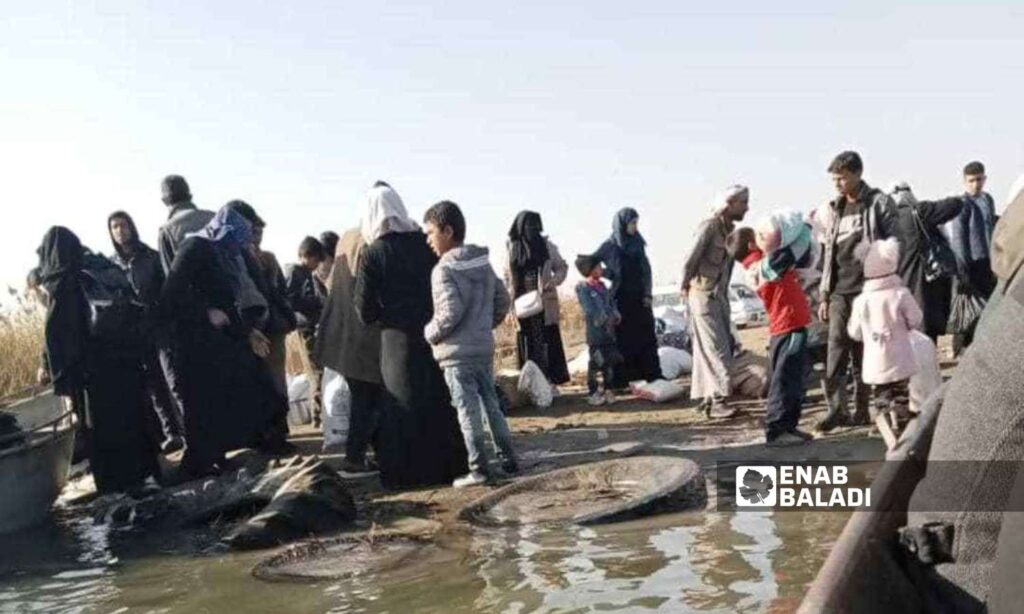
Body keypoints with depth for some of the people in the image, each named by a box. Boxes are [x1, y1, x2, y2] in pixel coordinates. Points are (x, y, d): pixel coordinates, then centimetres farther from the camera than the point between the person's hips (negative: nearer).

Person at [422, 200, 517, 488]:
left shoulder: (444, 270, -14)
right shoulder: (484, 262, 8)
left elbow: (451, 311, -22)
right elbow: (503, 300, 12)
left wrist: (430, 334, -8)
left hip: (457, 352, -7)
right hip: (485, 347, 7)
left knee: (468, 409, -1)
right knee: (491, 403, 15)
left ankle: (480, 468, 2)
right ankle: (507, 458, 21)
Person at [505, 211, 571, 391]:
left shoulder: (547, 246, 2)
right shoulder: (513, 248, 4)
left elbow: (562, 267, 9)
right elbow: (508, 278, 7)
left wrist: (554, 281, -11)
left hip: (545, 302, 0)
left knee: (549, 342, -1)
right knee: (528, 344, 3)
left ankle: (551, 381, 4)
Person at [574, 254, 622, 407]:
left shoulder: (602, 286, 12)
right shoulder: (582, 288, -10)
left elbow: (612, 303, 15)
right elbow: (589, 311, -16)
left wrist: (615, 315, -2)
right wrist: (603, 319, -16)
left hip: (609, 331, 7)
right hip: (595, 333, -7)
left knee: (610, 362, 11)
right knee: (596, 363, -3)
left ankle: (607, 390, 23)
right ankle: (593, 392, 6)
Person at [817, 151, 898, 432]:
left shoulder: (880, 203, 0)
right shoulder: (835, 209, 17)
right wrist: (824, 295, 14)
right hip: (840, 292, 5)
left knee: (865, 352, 0)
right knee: (836, 350, -4)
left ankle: (861, 410, 8)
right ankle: (836, 409, -2)